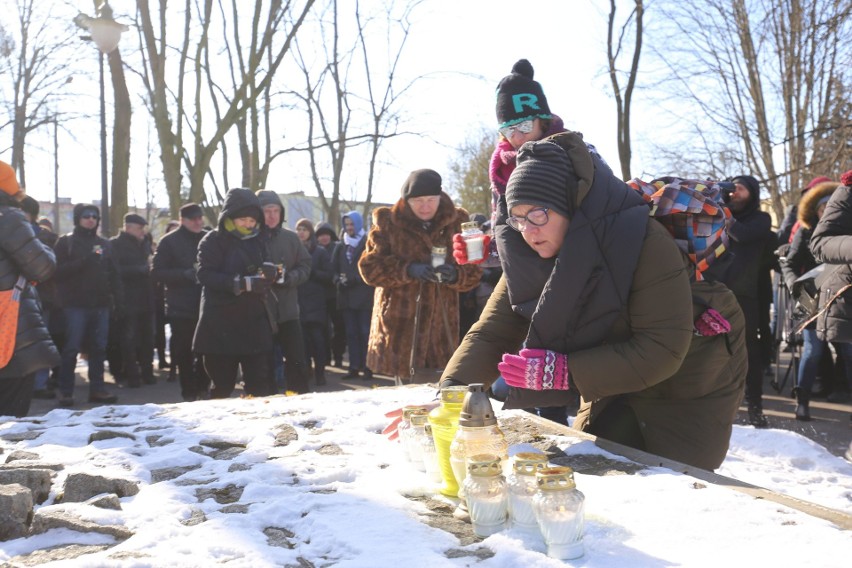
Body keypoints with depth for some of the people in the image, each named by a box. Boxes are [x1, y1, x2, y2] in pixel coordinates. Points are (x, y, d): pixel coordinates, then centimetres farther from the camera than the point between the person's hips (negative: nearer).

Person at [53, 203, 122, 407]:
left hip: (100, 303, 4)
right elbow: (59, 271, -8)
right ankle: (65, 391, 4)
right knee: (72, 347, -3)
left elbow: (113, 274, 13)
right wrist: (83, 262, -19)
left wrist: (118, 298, 3)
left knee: (98, 347, 7)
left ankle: (97, 388, 14)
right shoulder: (66, 242, 2)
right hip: (75, 303, -4)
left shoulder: (104, 244, 14)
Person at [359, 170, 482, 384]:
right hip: (400, 321, -1)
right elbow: (369, 267, -2)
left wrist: (455, 275, -15)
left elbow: (473, 272, 8)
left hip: (442, 321, 2)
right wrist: (408, 270, -17)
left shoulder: (457, 221, 7)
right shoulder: (388, 223, 2)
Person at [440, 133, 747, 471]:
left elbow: (662, 350, -33)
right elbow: (491, 333, -17)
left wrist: (563, 371, -39)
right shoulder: (527, 258, -14)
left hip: (690, 386, -4)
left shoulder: (643, 242, -31)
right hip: (616, 382, 5)